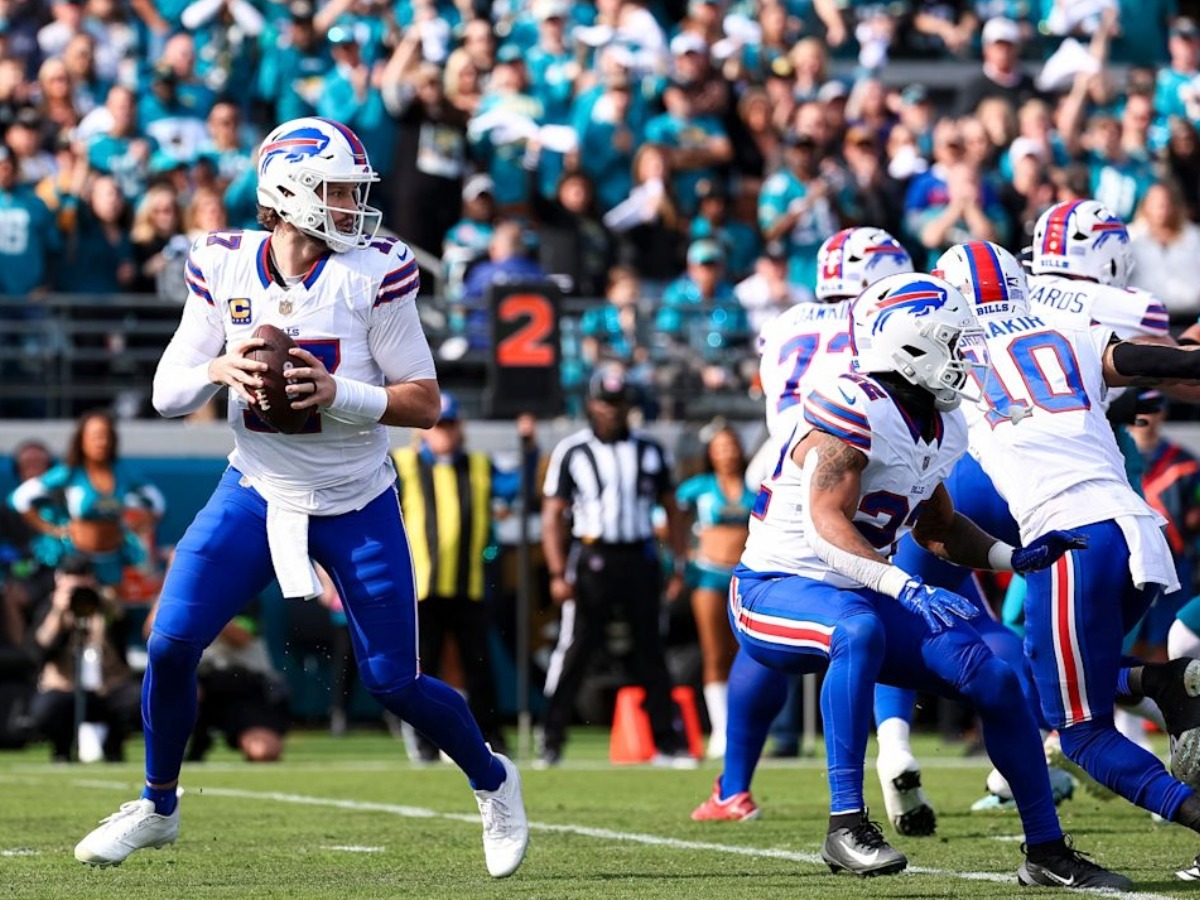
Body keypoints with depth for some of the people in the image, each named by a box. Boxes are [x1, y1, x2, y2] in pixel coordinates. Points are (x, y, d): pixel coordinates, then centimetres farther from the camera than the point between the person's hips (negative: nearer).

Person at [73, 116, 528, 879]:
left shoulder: (373, 275, -14)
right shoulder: (223, 269, -6)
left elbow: (425, 403, -11)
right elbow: (167, 394, -2)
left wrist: (338, 392, -27)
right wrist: (217, 370, -24)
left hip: (356, 505, -2)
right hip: (258, 493, 2)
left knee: (394, 682, 0)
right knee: (172, 643, -11)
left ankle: (494, 782, 29)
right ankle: (158, 807, 13)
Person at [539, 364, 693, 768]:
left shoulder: (649, 452, 10)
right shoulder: (571, 452, 1)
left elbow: (671, 510, 15)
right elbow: (552, 514, -1)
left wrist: (679, 566, 7)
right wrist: (558, 573, -10)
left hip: (639, 558, 3)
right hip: (592, 557, -3)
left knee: (651, 650, 5)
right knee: (576, 647, -7)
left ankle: (666, 740, 10)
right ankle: (552, 738, -2)